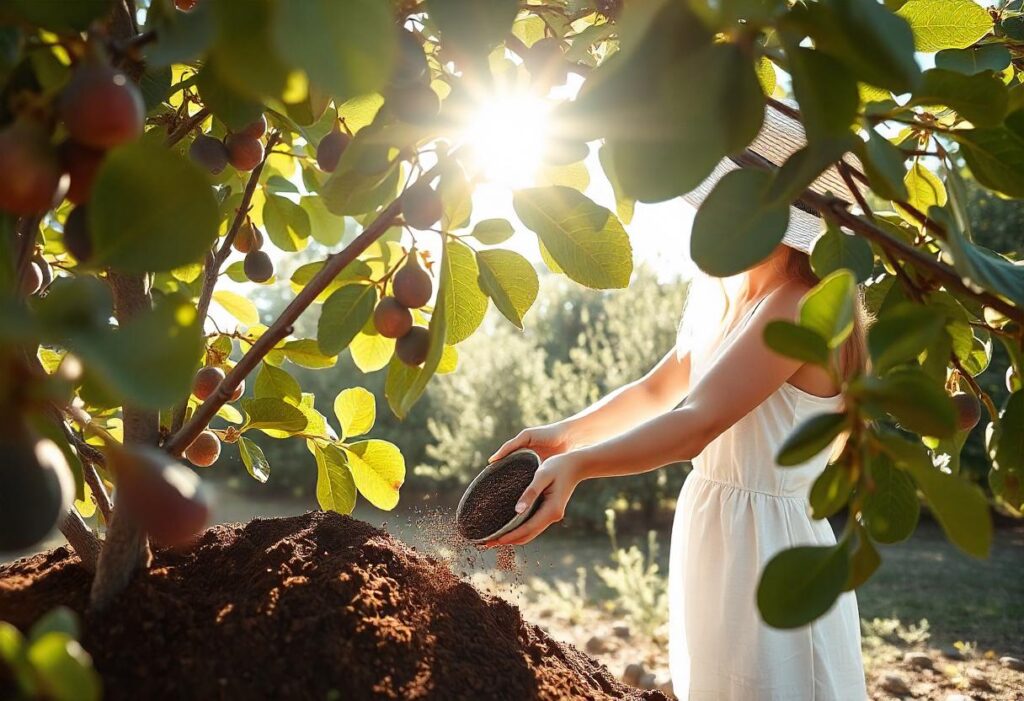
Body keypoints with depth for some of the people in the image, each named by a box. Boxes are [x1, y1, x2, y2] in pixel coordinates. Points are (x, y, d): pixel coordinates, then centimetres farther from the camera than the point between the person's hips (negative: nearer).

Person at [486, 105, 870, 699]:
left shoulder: (802, 309, -21)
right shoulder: (720, 300, 7)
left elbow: (698, 422, -30)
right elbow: (658, 390, 16)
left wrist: (577, 464, -41)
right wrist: (566, 433, 4)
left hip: (769, 545, -8)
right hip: (707, 529, 9)